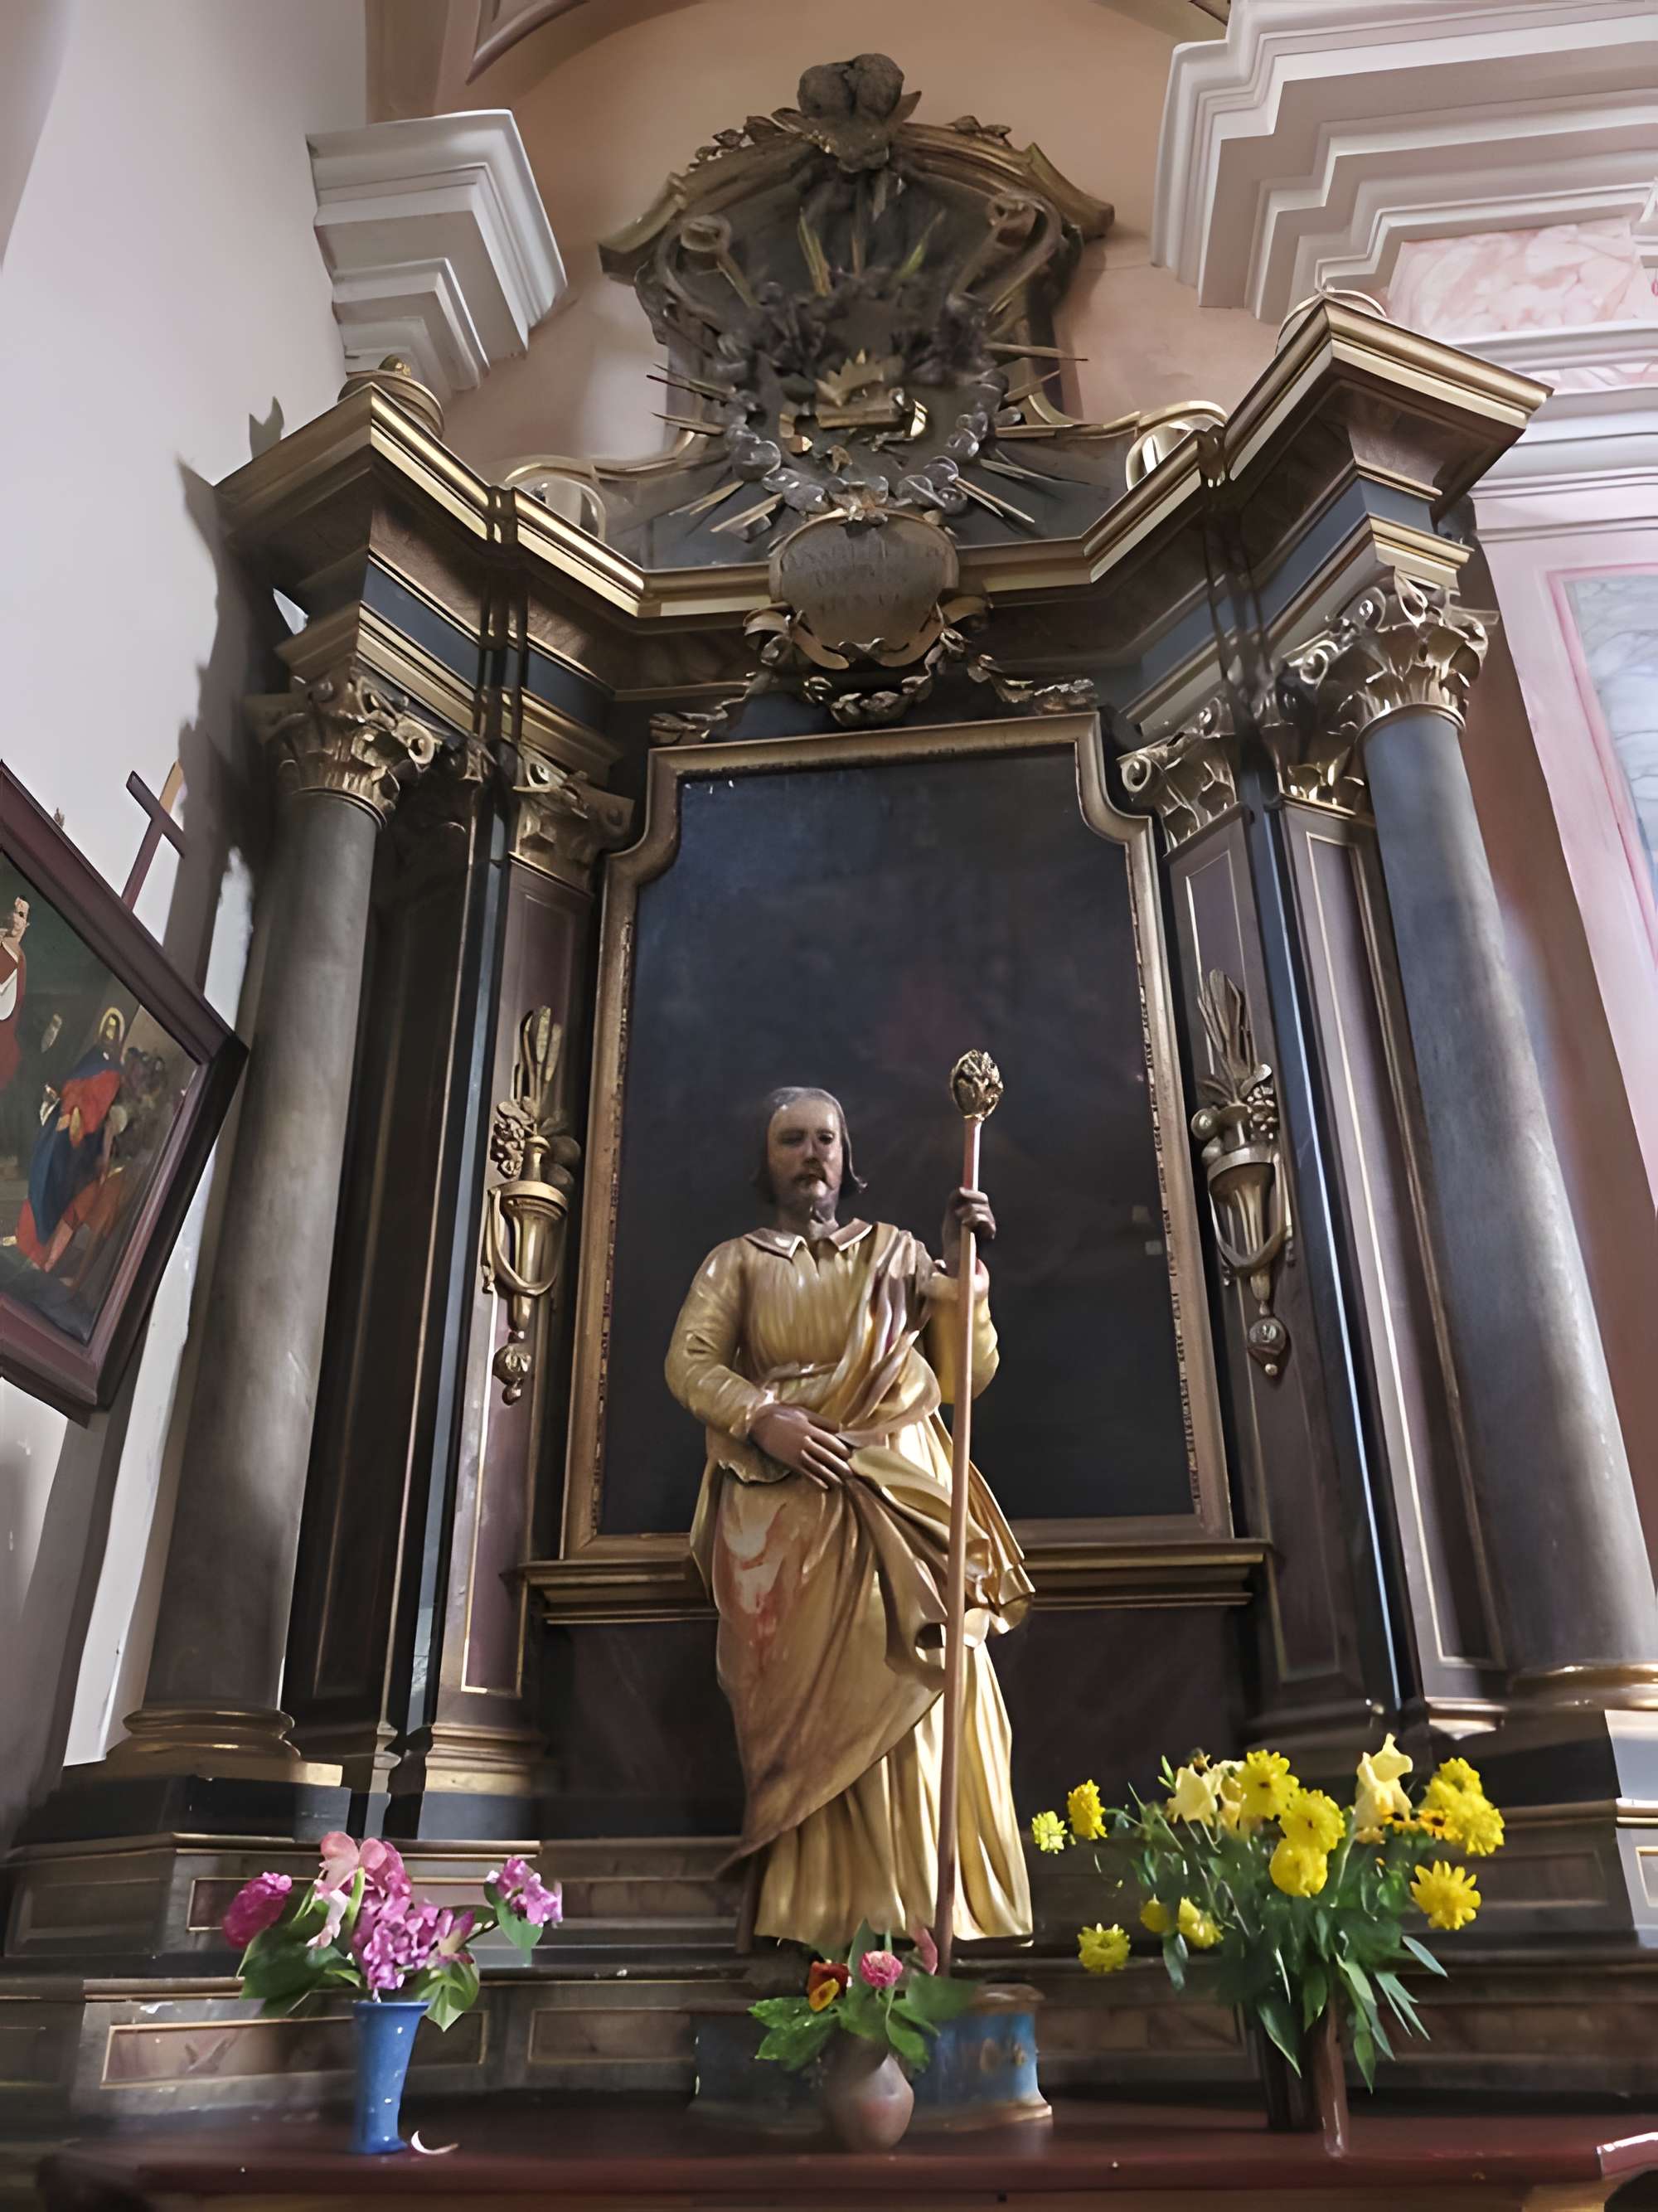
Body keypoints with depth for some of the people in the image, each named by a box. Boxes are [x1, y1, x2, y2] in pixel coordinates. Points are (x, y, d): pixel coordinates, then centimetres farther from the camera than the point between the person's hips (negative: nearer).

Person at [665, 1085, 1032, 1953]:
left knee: (910, 1691, -11)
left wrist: (960, 1269, -2)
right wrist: (763, 1417, -15)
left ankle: (931, 1912, -6)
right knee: (819, 1699, -9)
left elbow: (966, 1373, 10)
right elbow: (689, 1361, 1)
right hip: (786, 1514, 0)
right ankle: (825, 1920, -3)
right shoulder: (735, 1261, 16)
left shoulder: (895, 1251, 17)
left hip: (900, 1498, 1)